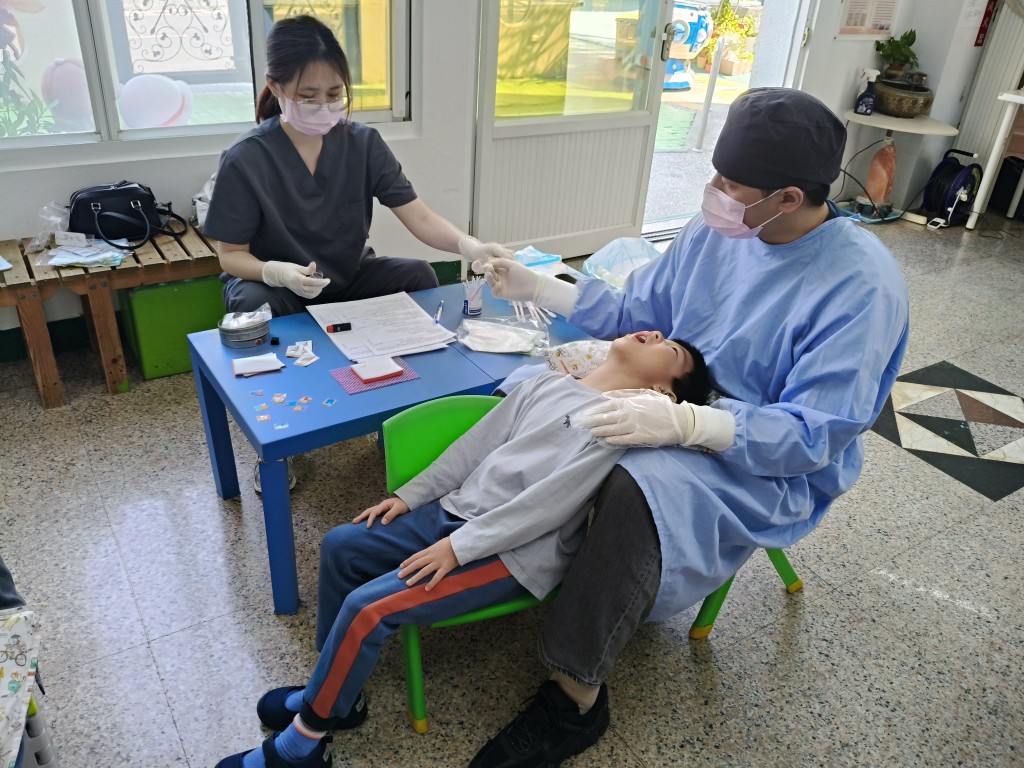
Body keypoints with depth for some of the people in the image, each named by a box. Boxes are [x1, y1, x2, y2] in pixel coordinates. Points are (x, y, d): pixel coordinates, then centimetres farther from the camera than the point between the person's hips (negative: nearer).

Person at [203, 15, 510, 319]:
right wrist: (276, 272, -34)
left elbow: (421, 219, -14)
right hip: (274, 284, -2)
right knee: (255, 303, -35)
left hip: (349, 276, 3)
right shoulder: (245, 159, -18)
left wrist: (469, 246, -35)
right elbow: (231, 254, -10)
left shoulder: (364, 143, -9)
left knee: (418, 275, -22)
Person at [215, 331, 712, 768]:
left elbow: (553, 499, -20)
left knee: (368, 608, -18)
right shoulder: (550, 383, 11)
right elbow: (475, 443, 12)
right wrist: (409, 495, 9)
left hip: (516, 550, -8)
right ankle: (332, 689, 19)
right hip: (456, 510, 8)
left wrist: (459, 546, -20)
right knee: (339, 547, 4)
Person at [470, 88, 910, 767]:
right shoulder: (715, 231, -4)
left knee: (641, 489, -36)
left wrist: (684, 425, -37)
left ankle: (575, 699, -19)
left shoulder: (861, 286, -23)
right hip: (671, 403, 8)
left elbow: (816, 435, -25)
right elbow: (636, 315, 8)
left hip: (774, 463, -7)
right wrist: (539, 287, 1)